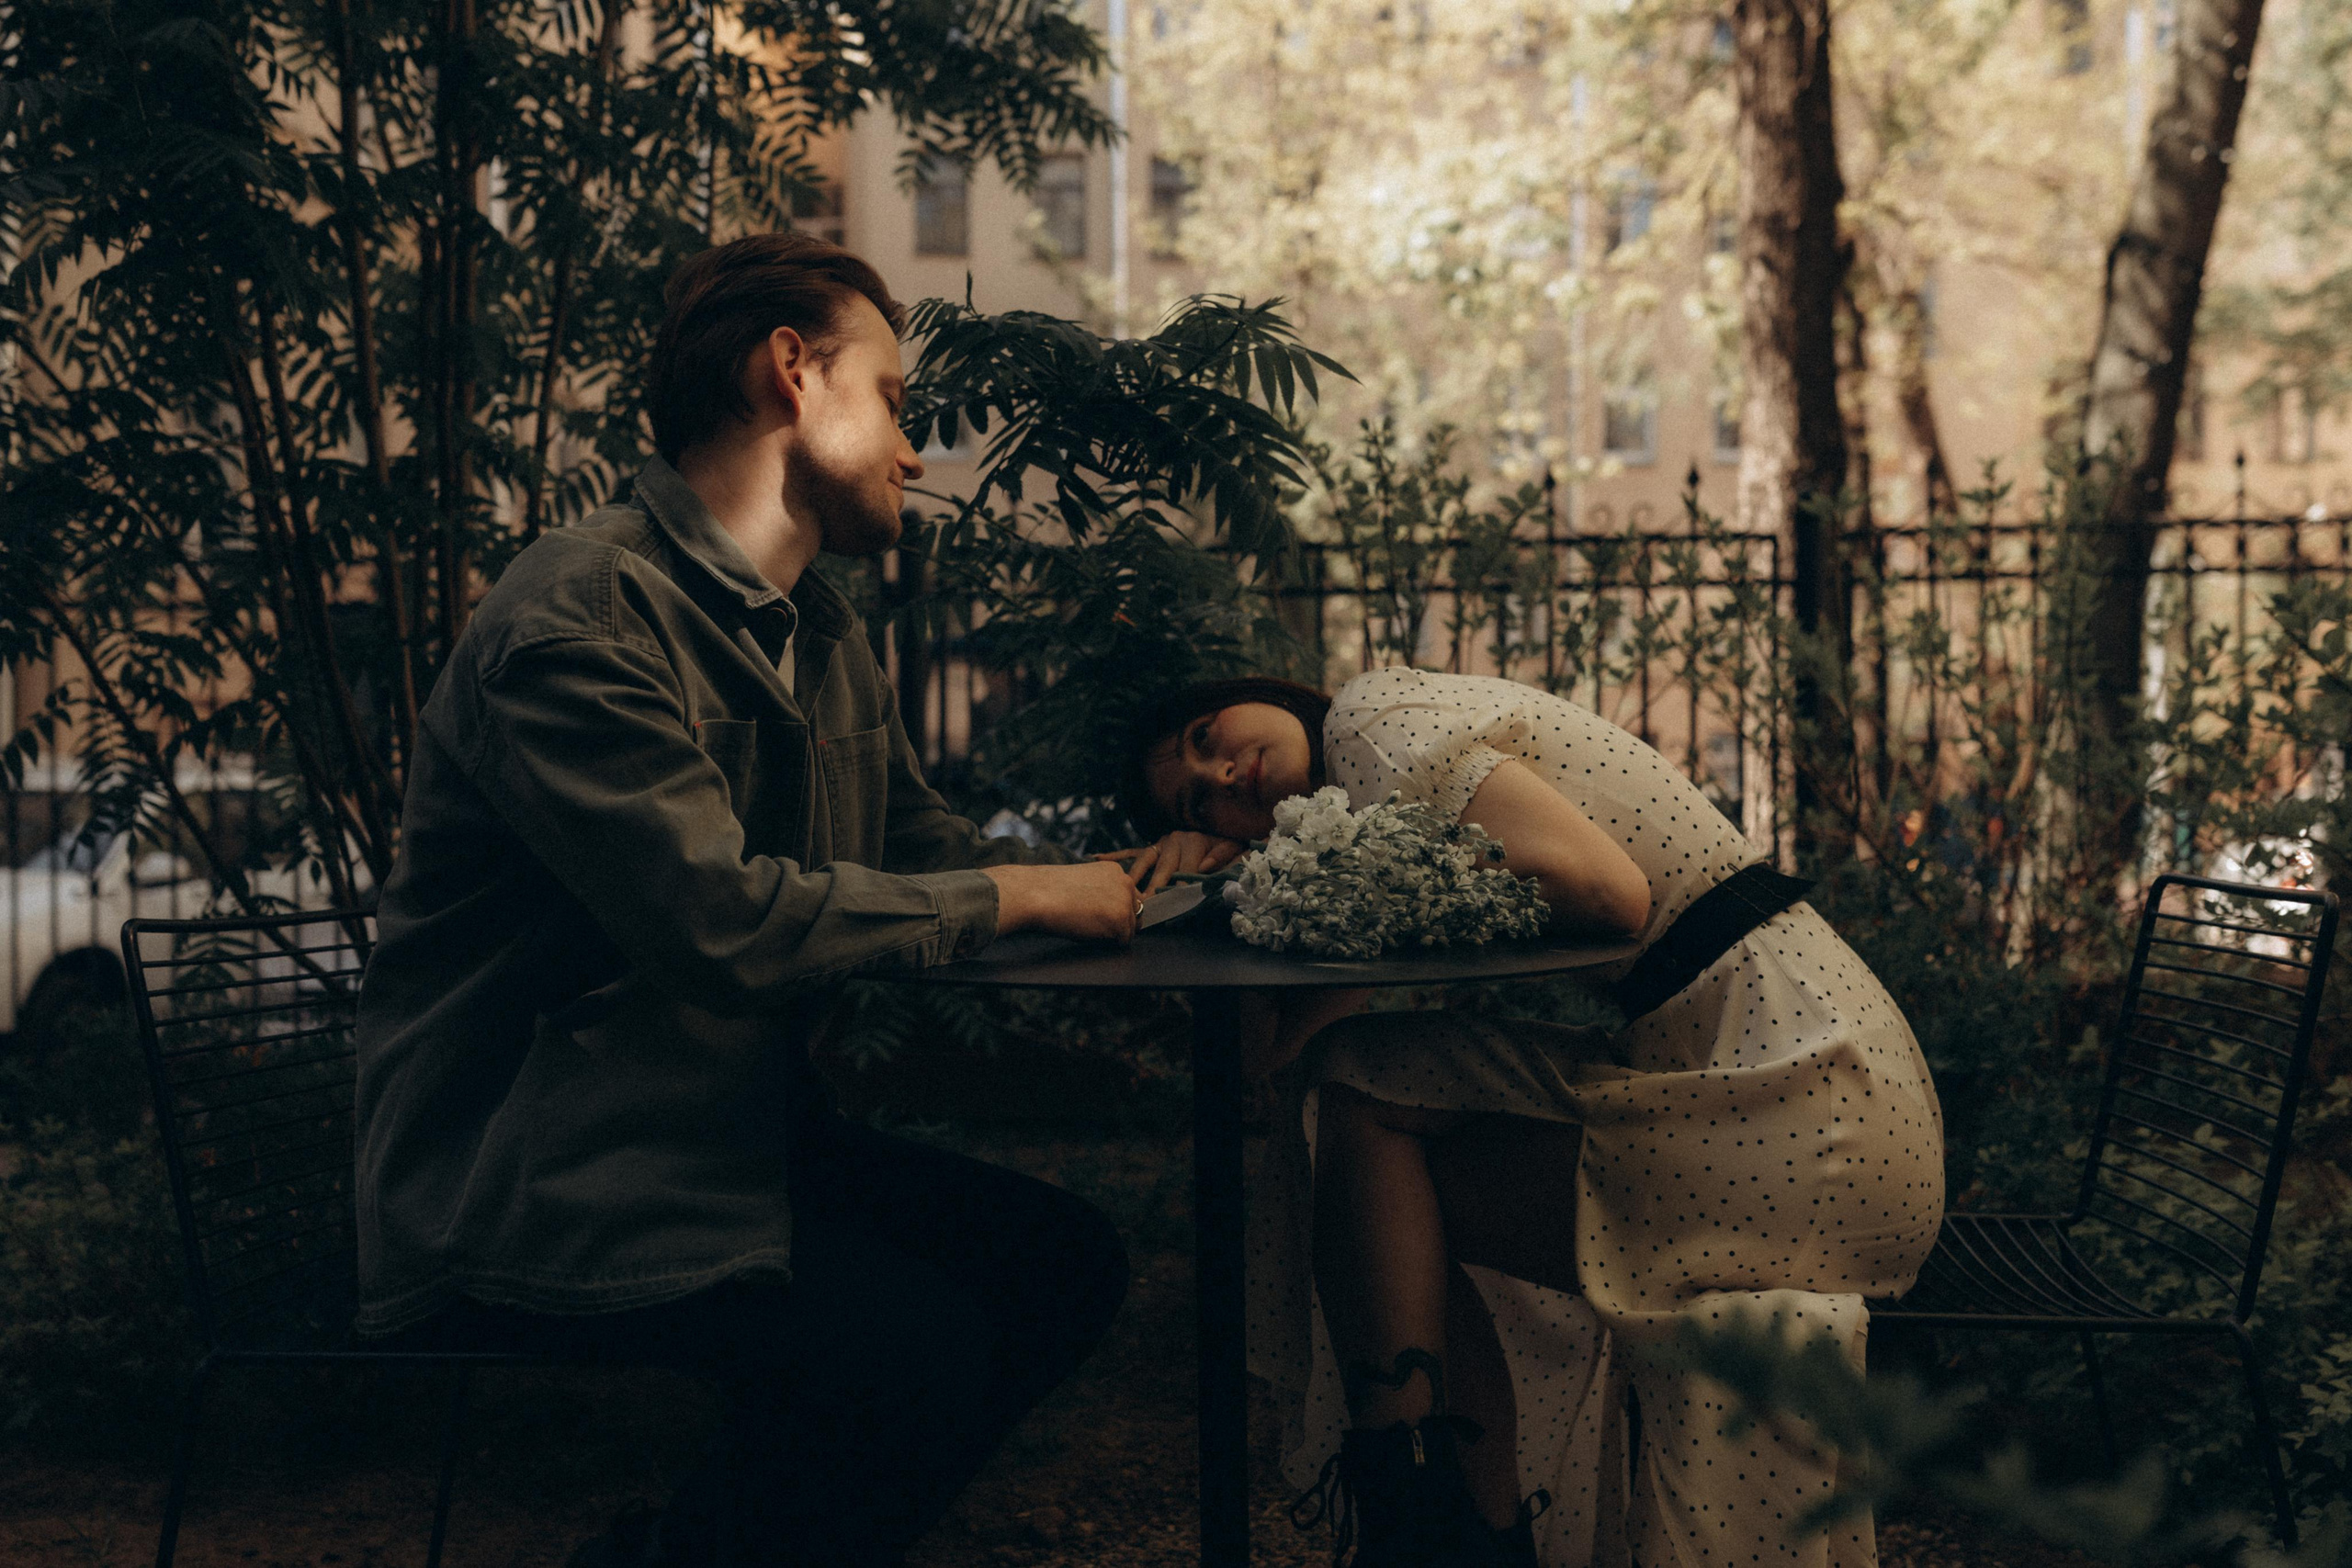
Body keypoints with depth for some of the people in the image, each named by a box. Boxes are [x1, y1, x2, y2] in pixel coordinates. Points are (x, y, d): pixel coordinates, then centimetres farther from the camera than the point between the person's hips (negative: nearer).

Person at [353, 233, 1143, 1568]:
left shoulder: (821, 630, 14)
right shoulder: (582, 611, -17)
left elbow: (920, 837, 24)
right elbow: (722, 918, -27)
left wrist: (1109, 876, 5)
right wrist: (1008, 896, -14)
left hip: (742, 1137, 10)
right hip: (539, 1197, -10)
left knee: (1065, 1260, -4)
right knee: (918, 1349, -24)